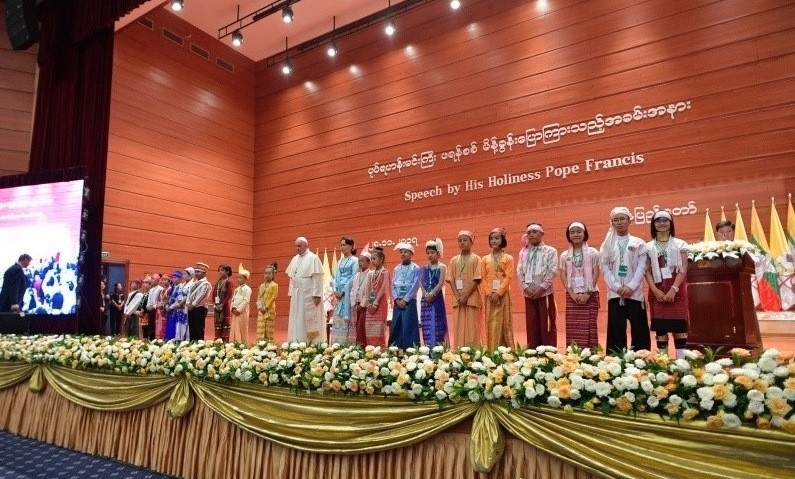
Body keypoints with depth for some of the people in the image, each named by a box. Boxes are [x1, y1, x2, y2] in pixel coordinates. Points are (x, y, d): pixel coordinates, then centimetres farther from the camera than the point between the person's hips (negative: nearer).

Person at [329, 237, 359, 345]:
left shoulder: (355, 260, -3)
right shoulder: (340, 262, 17)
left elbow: (353, 278, -10)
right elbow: (336, 277, 14)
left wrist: (343, 291, -12)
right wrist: (335, 290, -1)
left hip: (349, 293, -7)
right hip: (339, 294, 7)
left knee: (347, 318, -8)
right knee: (338, 319, 5)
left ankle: (348, 344, -4)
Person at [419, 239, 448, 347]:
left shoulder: (442, 267, 1)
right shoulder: (424, 268, 12)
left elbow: (440, 284, -9)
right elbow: (421, 283, 2)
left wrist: (432, 294, -19)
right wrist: (426, 294, -14)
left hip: (437, 298, -4)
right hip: (426, 299, 4)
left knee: (437, 324, -4)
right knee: (427, 324, 4)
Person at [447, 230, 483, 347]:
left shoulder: (476, 259, 0)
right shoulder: (454, 260, 11)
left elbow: (477, 279, -8)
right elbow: (451, 279, 6)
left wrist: (465, 296, -14)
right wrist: (458, 296, -8)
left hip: (472, 299, -3)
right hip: (457, 300, 4)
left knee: (472, 328, -3)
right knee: (458, 328, 4)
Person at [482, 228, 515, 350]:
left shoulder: (508, 258, 2)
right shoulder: (485, 259, 10)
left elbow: (509, 277, -7)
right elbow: (483, 278, 5)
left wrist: (498, 293, -15)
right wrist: (489, 293, -8)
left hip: (503, 295, -2)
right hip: (489, 296, 3)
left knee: (504, 322, 0)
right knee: (491, 323, 3)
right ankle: (492, 350, 8)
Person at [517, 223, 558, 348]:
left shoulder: (550, 251, 2)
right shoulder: (523, 252, 12)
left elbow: (553, 272, -7)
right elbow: (519, 272, 6)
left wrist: (541, 288, -15)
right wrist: (526, 287, -8)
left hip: (545, 293, -3)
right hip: (529, 294, 3)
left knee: (547, 325, 0)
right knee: (531, 325, 6)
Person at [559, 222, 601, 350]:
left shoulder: (593, 252, 2)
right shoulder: (564, 255, 7)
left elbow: (596, 274, -3)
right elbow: (563, 277, 3)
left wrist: (588, 293, -11)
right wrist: (572, 294, -8)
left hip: (590, 295, -2)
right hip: (572, 296, 2)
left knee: (589, 327, 0)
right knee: (572, 327, 1)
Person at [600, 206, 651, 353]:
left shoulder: (638, 243, 8)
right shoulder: (608, 244, 10)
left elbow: (641, 267, -1)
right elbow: (605, 268, 3)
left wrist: (631, 287, -13)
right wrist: (617, 287, -10)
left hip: (635, 292, 0)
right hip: (615, 293, 1)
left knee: (639, 329, 1)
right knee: (616, 330, 0)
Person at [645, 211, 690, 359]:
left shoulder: (679, 244, 6)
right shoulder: (648, 247, 9)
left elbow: (683, 269, -2)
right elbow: (647, 271, 3)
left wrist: (673, 289, -14)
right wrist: (656, 290, -9)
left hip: (677, 291, -1)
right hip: (657, 292, 1)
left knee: (679, 327, -3)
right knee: (660, 328, 1)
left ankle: (681, 360, 2)